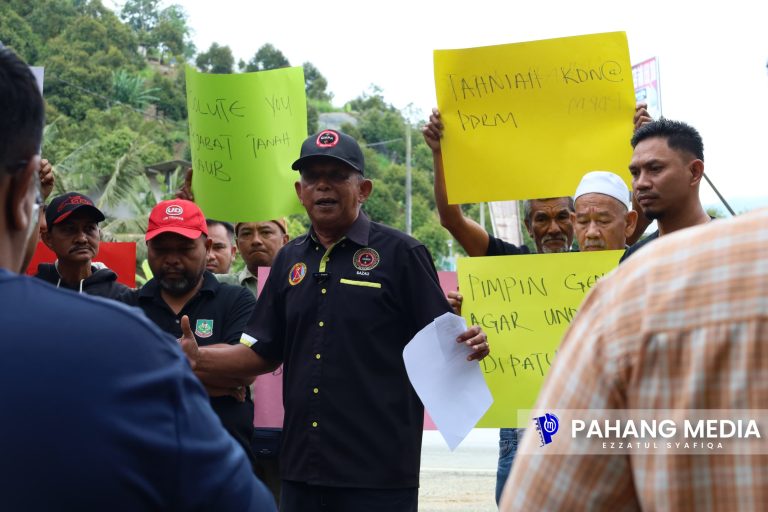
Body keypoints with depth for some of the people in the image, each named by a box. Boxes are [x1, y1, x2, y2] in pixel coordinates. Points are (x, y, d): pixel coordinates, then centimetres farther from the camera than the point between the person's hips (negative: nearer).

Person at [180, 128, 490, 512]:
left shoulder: (400, 254, -3)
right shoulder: (290, 260, 13)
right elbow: (264, 352, 17)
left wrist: (469, 347, -25)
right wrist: (199, 358, 4)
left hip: (379, 469, -5)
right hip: (302, 466, 5)